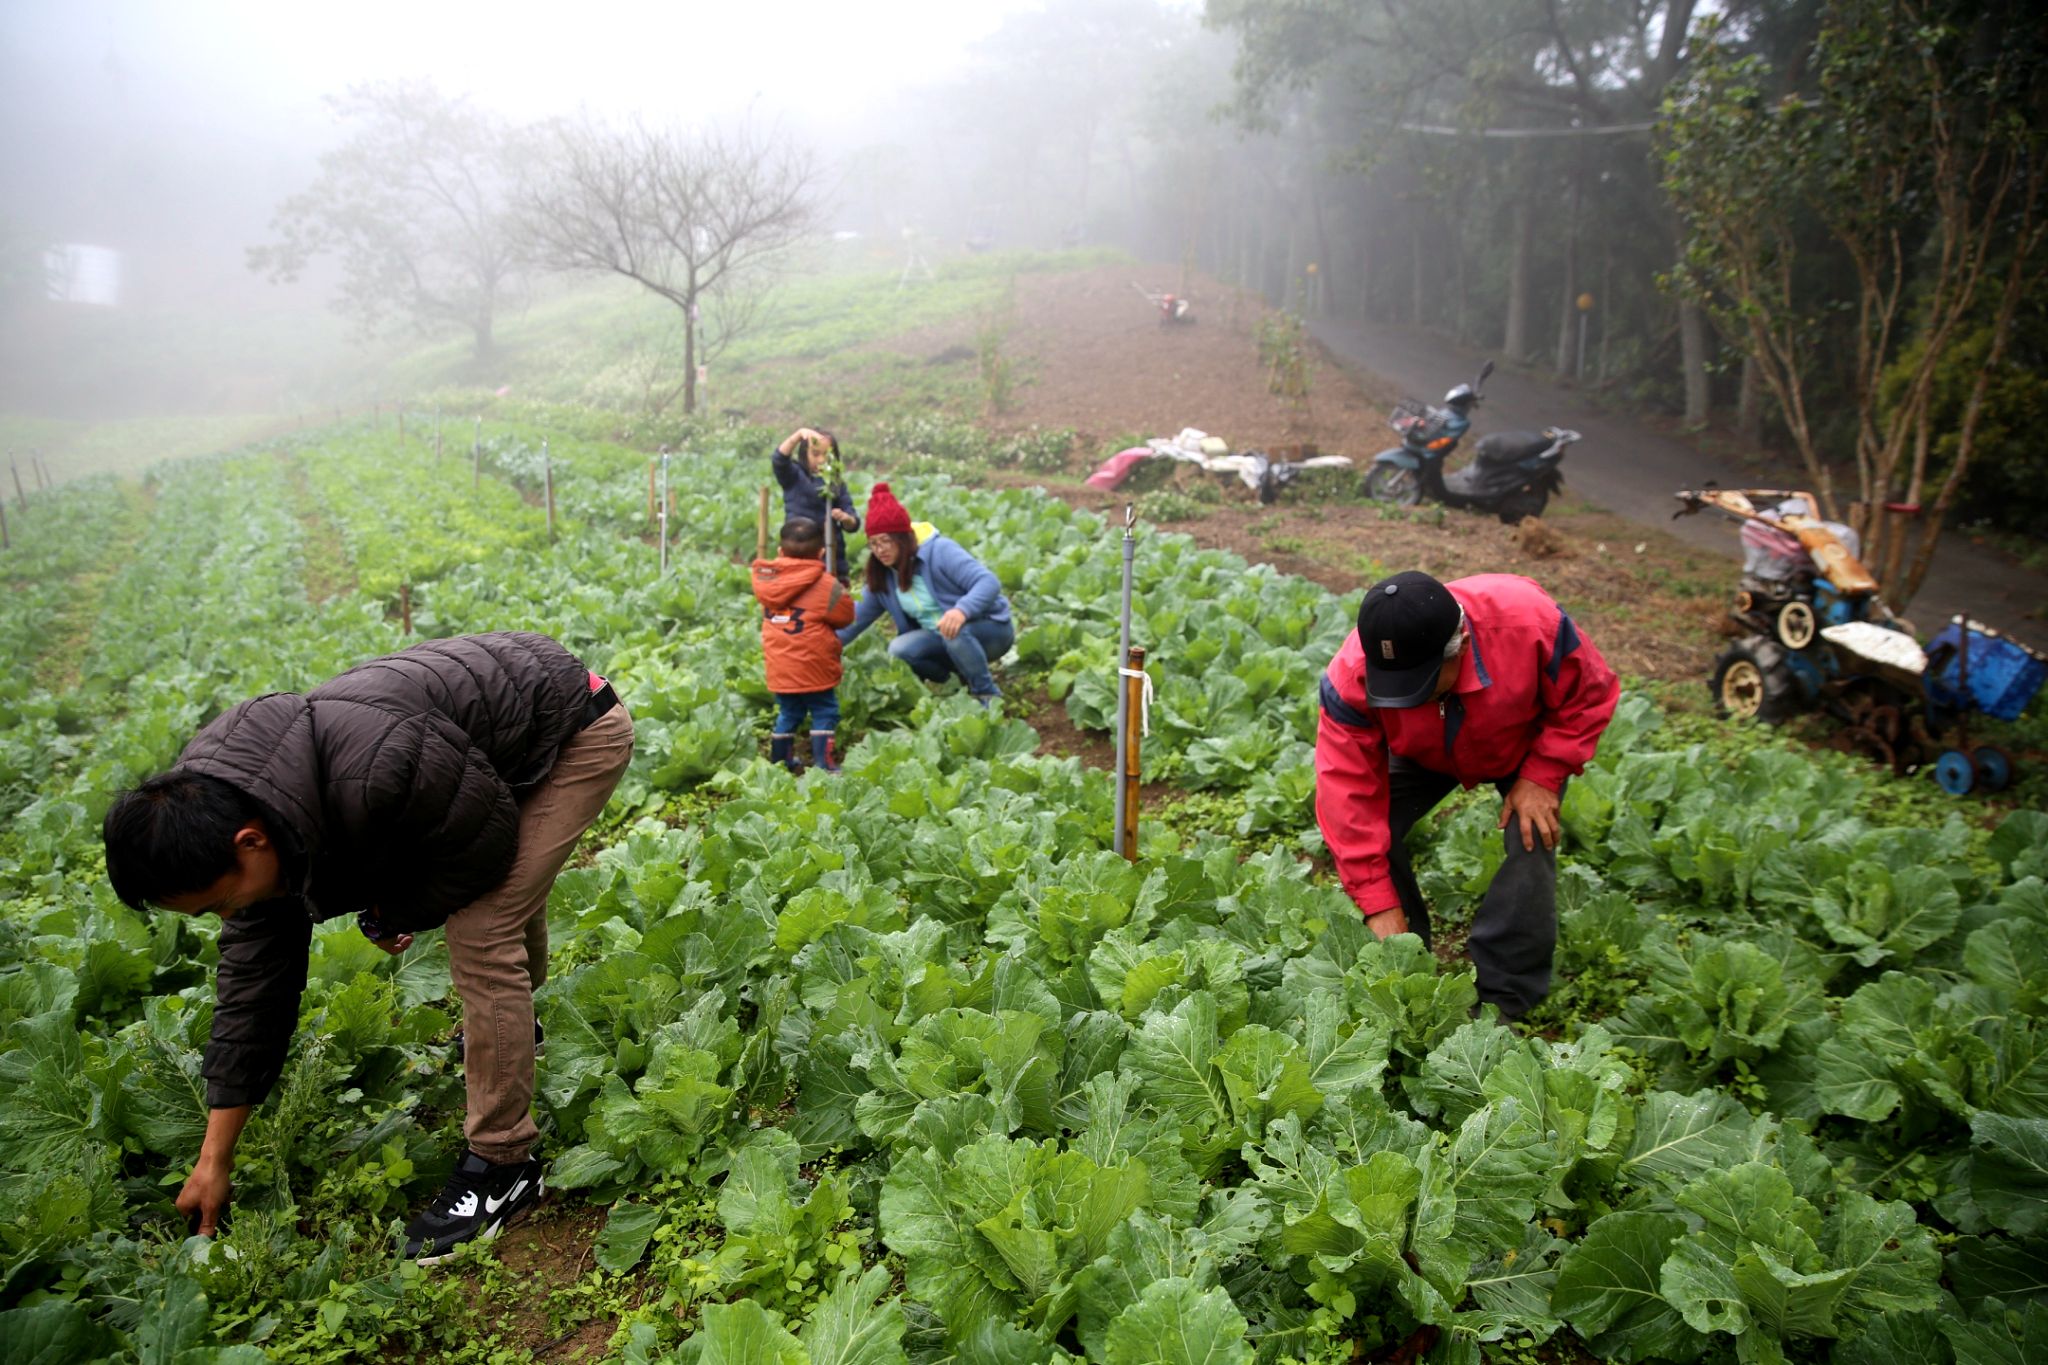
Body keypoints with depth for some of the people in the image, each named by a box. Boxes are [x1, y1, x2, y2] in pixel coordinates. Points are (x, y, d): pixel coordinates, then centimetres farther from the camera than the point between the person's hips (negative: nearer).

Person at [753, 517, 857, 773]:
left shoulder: (767, 578, 2)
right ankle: (823, 764, 2)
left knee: (787, 713, 20)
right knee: (824, 713, 5)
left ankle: (780, 762, 28)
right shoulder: (825, 585, -12)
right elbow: (845, 616, -3)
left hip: (778, 668, 6)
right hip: (812, 668, -5)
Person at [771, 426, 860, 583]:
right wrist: (799, 434, -31)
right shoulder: (793, 476, 5)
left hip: (833, 560, 3)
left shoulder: (838, 484, 9)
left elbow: (854, 524, 3)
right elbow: (779, 459, -16)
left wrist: (845, 518, -21)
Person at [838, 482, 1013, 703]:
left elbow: (989, 582, -30)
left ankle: (989, 696, -18)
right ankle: (965, 679, 1)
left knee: (954, 630, -38)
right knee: (899, 650, -19)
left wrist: (962, 610, -49)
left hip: (989, 629, -6)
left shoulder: (939, 550, -20)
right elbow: (860, 615, 9)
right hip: (942, 640, 6)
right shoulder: (882, 576, 1)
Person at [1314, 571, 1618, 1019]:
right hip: (1423, 752, 1)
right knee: (1372, 827, -19)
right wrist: (1379, 906, -33)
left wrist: (1542, 776, -29)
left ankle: (1502, 998, -9)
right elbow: (1349, 791, -35)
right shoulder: (1351, 678, -40)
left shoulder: (1529, 621, -42)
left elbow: (1589, 695, -21)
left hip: (1525, 743, -1)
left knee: (1531, 838, -23)